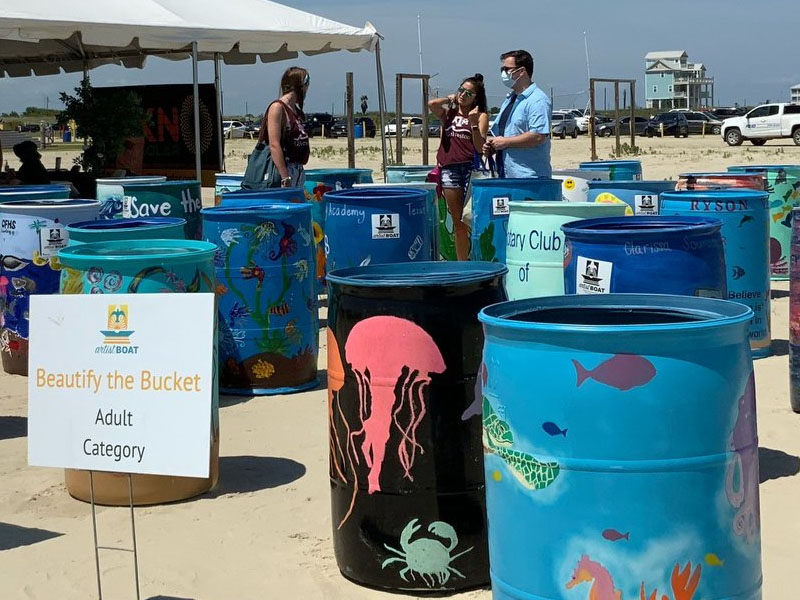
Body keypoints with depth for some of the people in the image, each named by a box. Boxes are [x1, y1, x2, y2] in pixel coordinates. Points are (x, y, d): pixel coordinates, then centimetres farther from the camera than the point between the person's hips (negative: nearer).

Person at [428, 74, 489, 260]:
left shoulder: (480, 116, 9)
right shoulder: (448, 113, 16)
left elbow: (480, 147, -1)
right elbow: (432, 104, -6)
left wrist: (473, 124, -12)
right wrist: (450, 99, 10)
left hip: (471, 166, -2)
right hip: (449, 167, 3)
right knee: (457, 220, 5)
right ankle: (461, 263, 10)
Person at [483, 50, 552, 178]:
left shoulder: (538, 100, -10)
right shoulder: (510, 100, 20)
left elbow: (539, 136, -21)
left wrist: (505, 142, -15)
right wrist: (492, 148, 7)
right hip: (506, 175, 9)